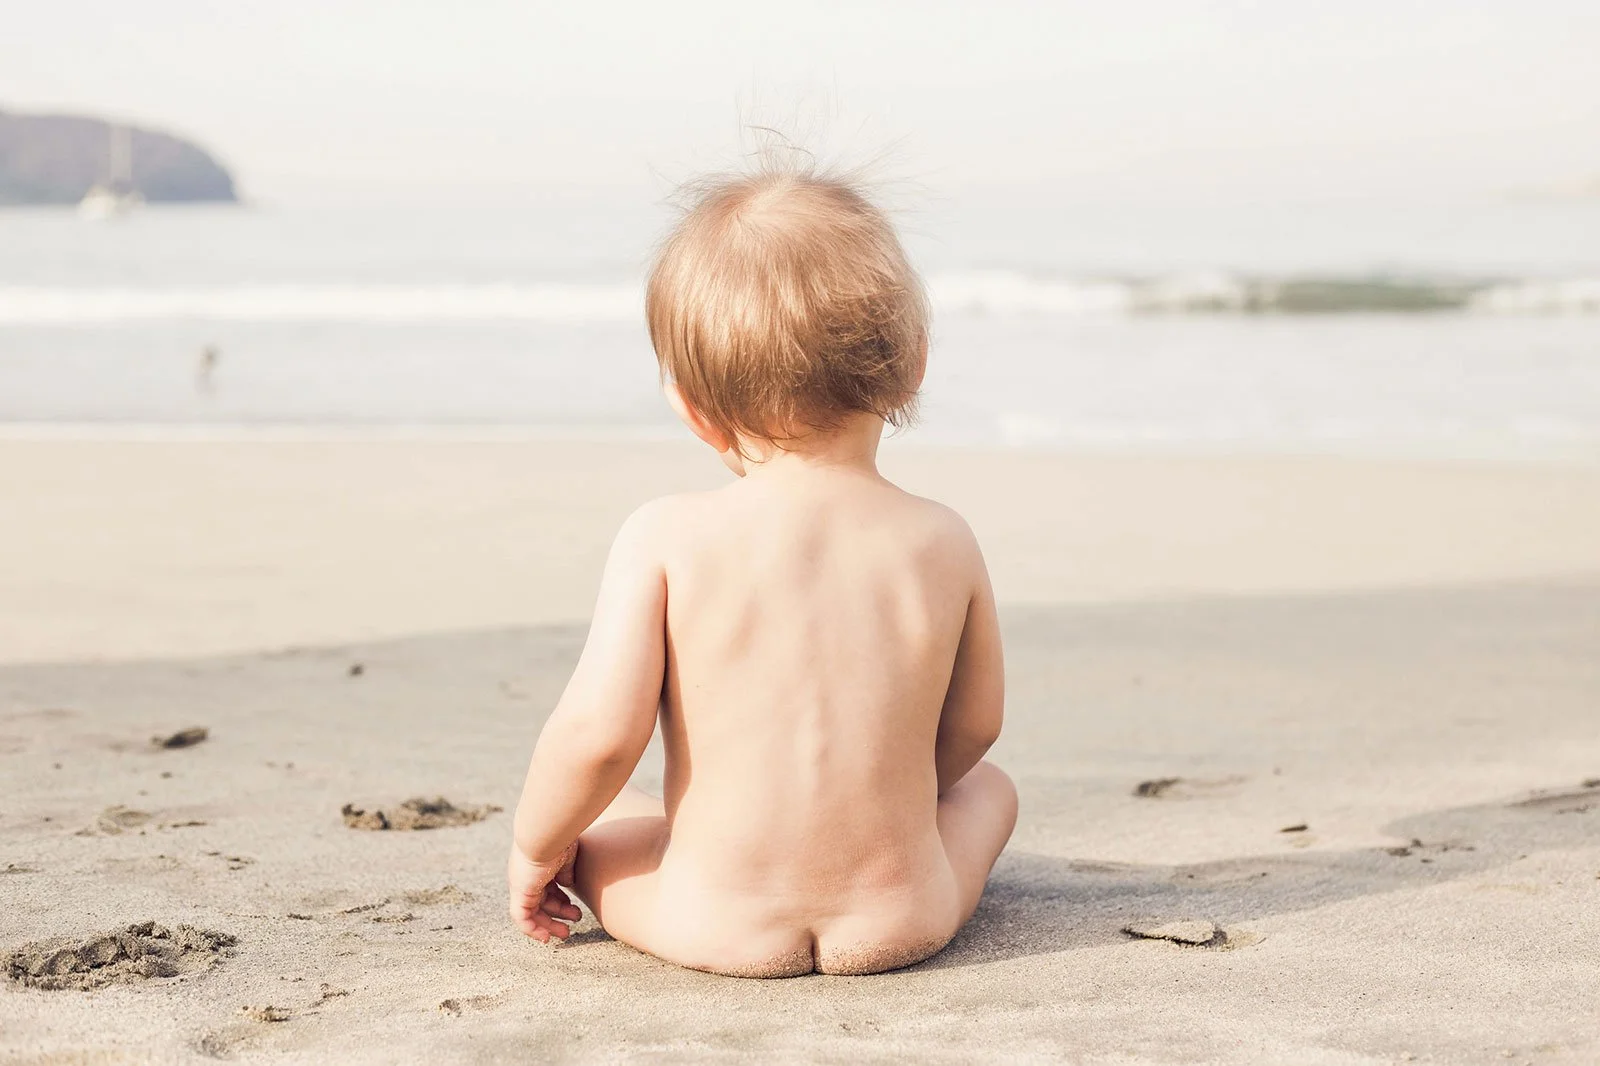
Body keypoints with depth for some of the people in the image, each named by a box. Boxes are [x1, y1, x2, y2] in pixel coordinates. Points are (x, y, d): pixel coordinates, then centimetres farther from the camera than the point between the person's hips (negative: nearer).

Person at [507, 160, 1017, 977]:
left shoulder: (666, 538, -12)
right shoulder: (943, 542, -3)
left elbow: (597, 731, -16)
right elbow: (973, 726, 9)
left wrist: (535, 852, 4)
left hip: (712, 930, -2)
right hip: (901, 925, 2)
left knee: (583, 814, 27)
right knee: (987, 785, 30)